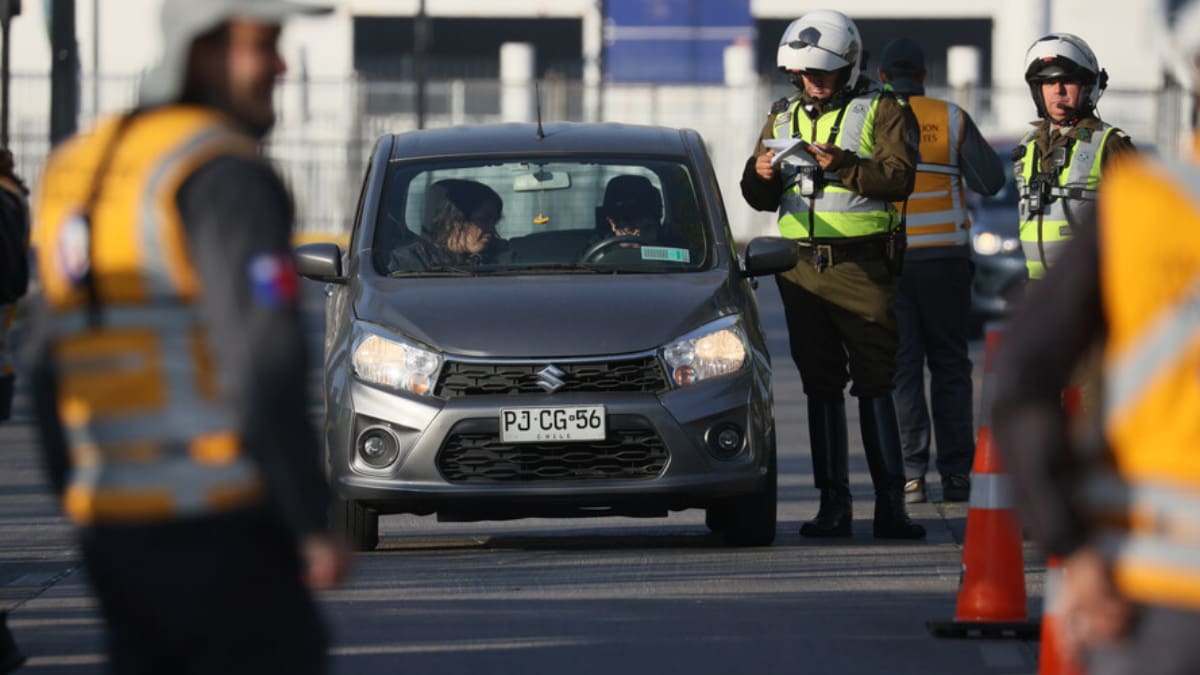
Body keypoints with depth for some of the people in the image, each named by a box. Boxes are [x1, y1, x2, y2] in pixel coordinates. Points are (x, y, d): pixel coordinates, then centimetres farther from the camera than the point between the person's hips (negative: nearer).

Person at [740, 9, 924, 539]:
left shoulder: (882, 112, 3)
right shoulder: (783, 118, 17)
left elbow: (900, 176, -11)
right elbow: (760, 198, 17)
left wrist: (843, 166, -24)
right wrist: (760, 176, -7)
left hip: (861, 265, -4)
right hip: (800, 269, 5)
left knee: (875, 385, -7)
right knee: (821, 386, 6)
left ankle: (890, 504, -7)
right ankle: (833, 504, 8)